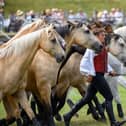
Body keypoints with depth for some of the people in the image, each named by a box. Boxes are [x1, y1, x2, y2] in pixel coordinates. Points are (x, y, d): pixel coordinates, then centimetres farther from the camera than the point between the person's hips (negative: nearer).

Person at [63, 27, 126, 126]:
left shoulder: (102, 47, 15)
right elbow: (88, 60, -17)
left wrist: (110, 70, 13)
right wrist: (90, 74, -20)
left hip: (100, 75, 10)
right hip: (95, 75, -10)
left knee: (87, 98, 13)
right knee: (109, 97, -8)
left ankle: (68, 116, 18)